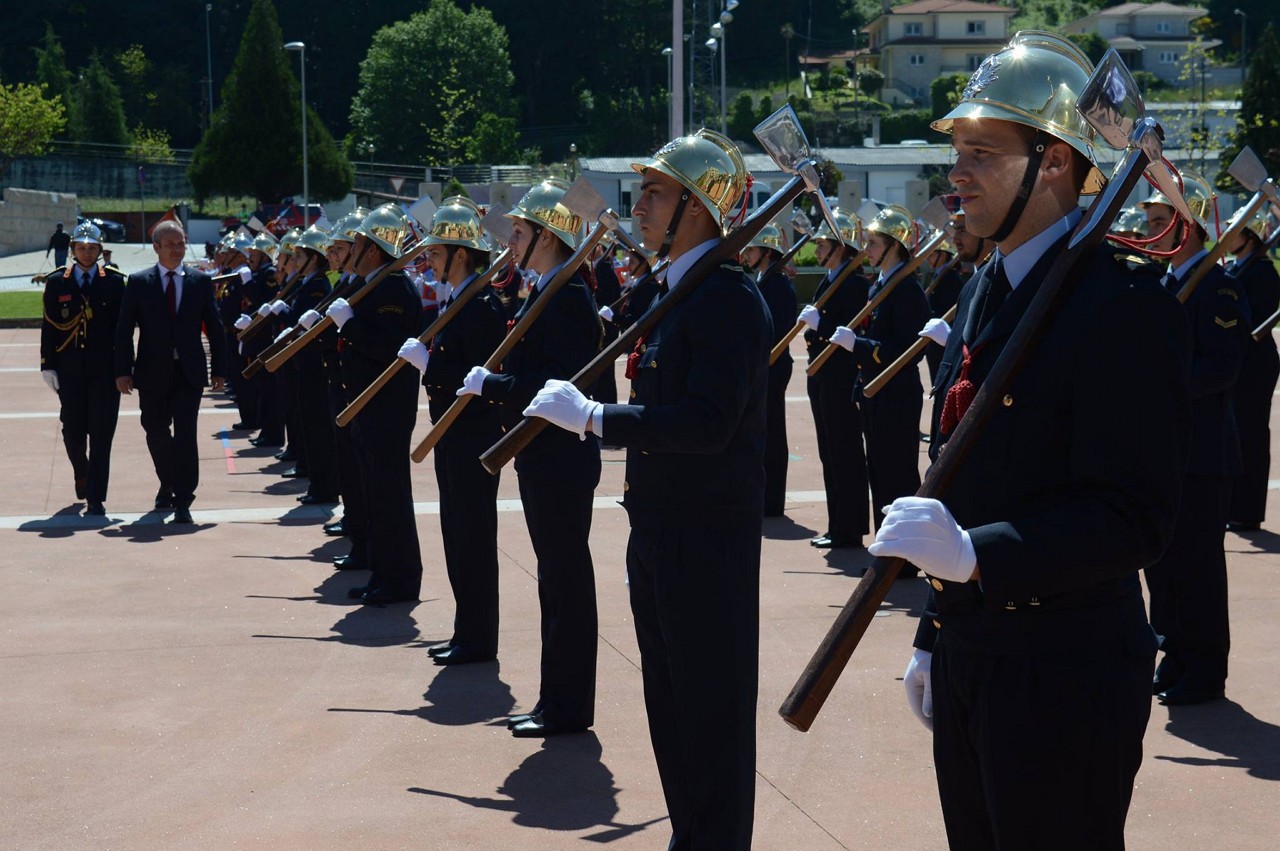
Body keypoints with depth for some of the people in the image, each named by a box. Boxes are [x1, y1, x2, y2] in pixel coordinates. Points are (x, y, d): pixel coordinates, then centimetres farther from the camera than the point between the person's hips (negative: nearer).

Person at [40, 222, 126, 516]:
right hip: (69, 370, 1)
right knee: (73, 431, 7)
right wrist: (48, 365, -1)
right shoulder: (56, 282, 5)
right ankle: (82, 474, 37)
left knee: (101, 434, -4)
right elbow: (49, 327, 6)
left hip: (105, 370, -1)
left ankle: (95, 498, 0)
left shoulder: (114, 281, 3)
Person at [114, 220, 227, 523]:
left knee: (185, 433, -9)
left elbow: (214, 327, 7)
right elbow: (124, 330, 0)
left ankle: (183, 501, -7)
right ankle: (167, 484, 35)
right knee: (156, 431, 12)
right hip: (152, 372, 1)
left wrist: (218, 369, 2)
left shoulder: (201, 281, 4)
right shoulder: (138, 282, 2)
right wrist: (123, 370, -7)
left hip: (189, 372, -1)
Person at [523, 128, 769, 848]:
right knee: (671, 700, 18)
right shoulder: (677, 292, 13)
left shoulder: (729, 298, -18)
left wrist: (593, 418, -26)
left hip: (708, 537, -10)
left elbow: (708, 420, -27)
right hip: (663, 529, 10)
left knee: (711, 706, 0)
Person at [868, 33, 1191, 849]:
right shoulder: (984, 292, 11)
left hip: (1064, 676, -8)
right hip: (969, 655, 8)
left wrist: (976, 555, -32)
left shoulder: (1126, 305, -16)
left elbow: (1135, 518, -21)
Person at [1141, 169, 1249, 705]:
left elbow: (1222, 366, -21)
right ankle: (1175, 657, 23)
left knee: (1197, 559, -2)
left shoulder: (1217, 287, -12)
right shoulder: (1165, 284, 15)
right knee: (1162, 556, 13)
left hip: (1201, 449, -9)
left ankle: (1205, 670, 7)